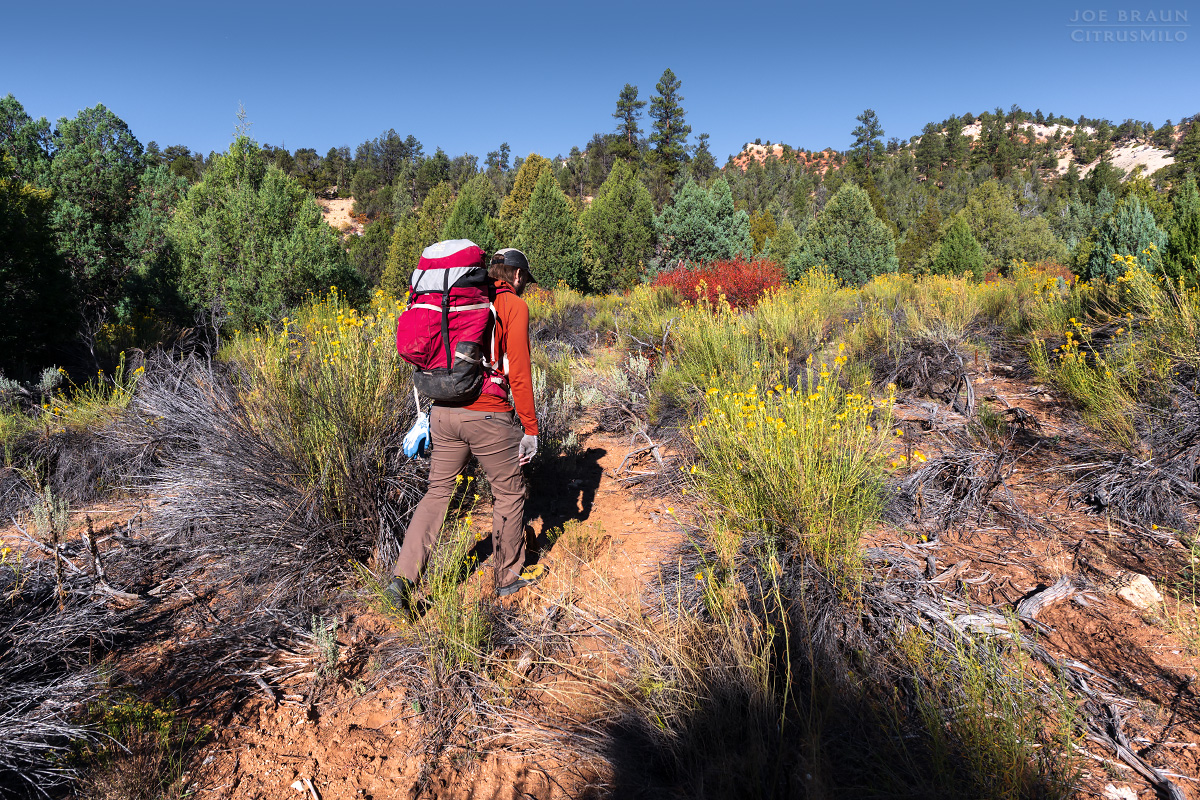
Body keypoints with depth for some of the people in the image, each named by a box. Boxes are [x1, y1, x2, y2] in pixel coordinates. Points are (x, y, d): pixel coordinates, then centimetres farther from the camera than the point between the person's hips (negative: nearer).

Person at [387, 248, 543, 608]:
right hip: (489, 417, -6)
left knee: (437, 492, 16)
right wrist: (530, 427, -5)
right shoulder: (514, 306, -4)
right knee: (509, 493, 13)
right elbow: (518, 372, -10)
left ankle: (403, 577, 10)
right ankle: (509, 576, 28)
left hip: (444, 412, 6)